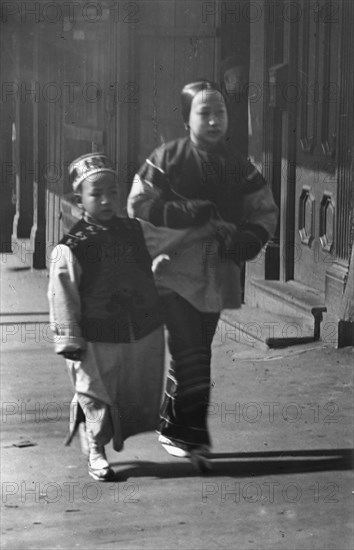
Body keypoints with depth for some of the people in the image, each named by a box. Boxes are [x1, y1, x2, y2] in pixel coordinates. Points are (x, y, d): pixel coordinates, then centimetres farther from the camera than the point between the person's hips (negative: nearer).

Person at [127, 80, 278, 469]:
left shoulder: (238, 169, 7)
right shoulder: (166, 160, -4)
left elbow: (266, 212, 13)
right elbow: (137, 206, -5)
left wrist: (248, 239, -8)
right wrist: (186, 214, -17)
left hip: (216, 275, 5)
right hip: (175, 272, -4)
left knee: (195, 355, 11)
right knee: (190, 355, -11)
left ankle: (173, 427, 25)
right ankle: (192, 436, 1)